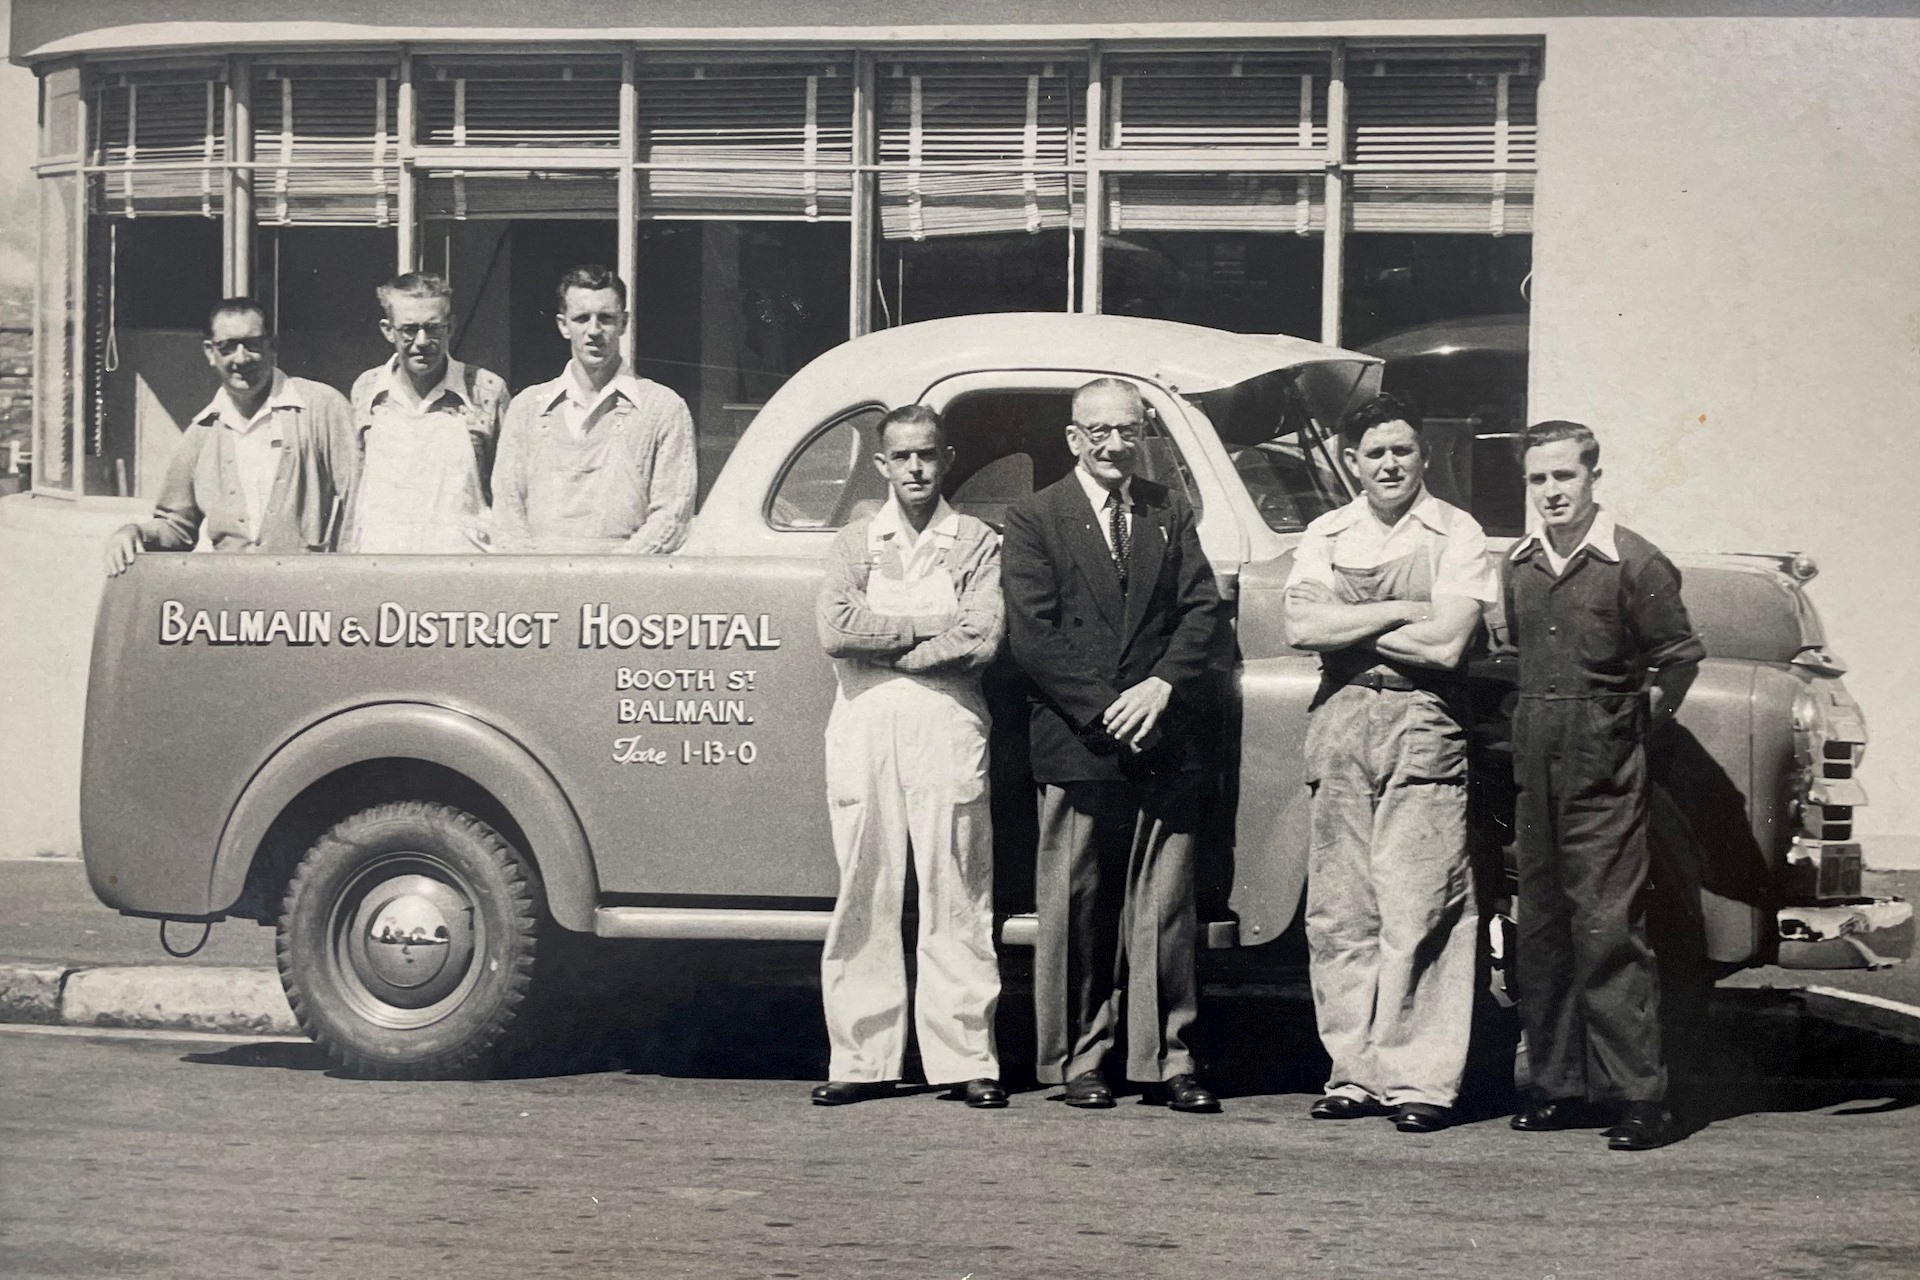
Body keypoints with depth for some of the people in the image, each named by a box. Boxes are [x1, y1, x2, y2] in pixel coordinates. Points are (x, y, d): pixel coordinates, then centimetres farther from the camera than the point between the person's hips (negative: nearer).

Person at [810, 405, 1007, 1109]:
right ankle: (861, 1059, 5)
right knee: (865, 897, 1)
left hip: (948, 728, -2)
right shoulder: (855, 542, 14)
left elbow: (984, 639, -7)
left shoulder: (977, 543, 9)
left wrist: (881, 642, -6)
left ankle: (967, 1059, -1)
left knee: (957, 898, -3)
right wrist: (936, 623, -7)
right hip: (863, 731, 2)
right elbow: (836, 629, -3)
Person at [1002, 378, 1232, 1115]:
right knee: (1076, 912, 2)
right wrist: (1105, 710, -12)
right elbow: (1031, 636, -4)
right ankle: (1077, 1062, 9)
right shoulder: (1033, 521, 4)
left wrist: (1161, 687, -11)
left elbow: (1204, 613, 6)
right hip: (1076, 749, -2)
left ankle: (1167, 1060, 8)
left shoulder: (1171, 515, 14)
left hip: (1168, 747, 3)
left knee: (1165, 910, 3)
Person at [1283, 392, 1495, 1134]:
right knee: (1338, 913, 3)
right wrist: (1400, 612, -6)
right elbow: (1302, 627, -1)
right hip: (1339, 731, 4)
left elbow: (1445, 646, -9)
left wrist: (1346, 625, -1)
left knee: (1417, 912, -8)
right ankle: (1355, 1072, 10)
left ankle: (1420, 1079, -4)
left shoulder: (1456, 535, 3)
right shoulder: (1325, 536, 14)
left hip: (1423, 733, -4)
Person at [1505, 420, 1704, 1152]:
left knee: (1609, 930, -10)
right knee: (1540, 933, 9)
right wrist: (1535, 725, 13)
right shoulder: (1520, 567, 11)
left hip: (1606, 778, -6)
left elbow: (1680, 657, -1)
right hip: (1534, 773, 6)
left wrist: (1636, 722, -1)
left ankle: (1640, 1096, -8)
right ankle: (1559, 1085, 17)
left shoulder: (1634, 563, -6)